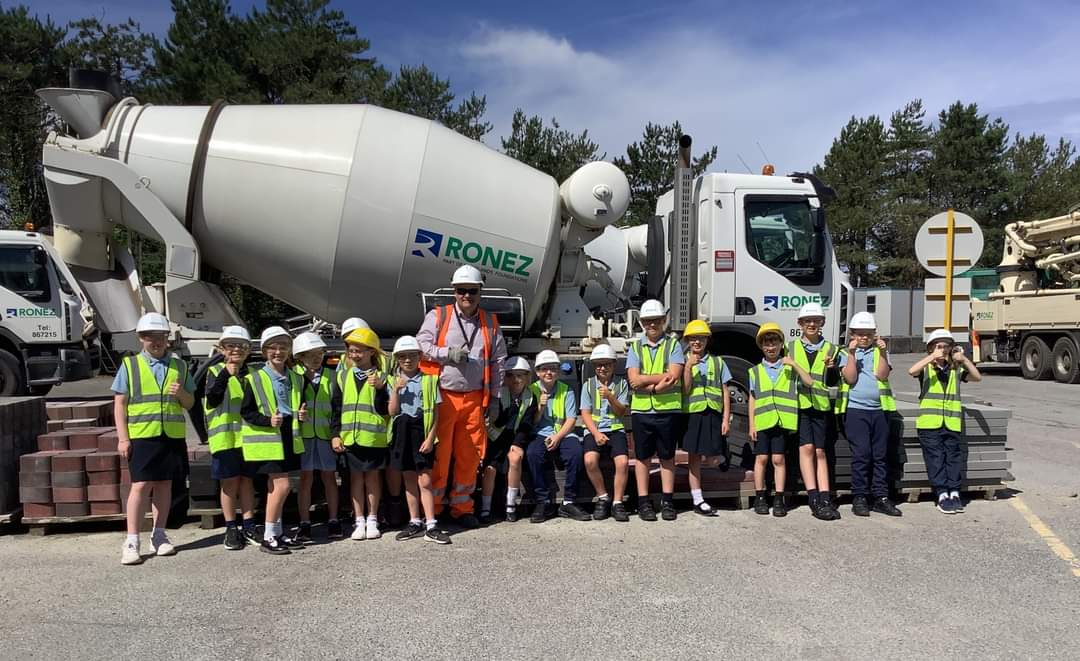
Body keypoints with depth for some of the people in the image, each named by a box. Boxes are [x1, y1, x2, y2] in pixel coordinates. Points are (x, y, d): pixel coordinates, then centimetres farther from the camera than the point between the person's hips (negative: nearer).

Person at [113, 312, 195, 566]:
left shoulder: (179, 366, 10)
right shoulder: (129, 365, 4)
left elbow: (190, 403, 14)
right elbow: (119, 403, 2)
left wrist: (181, 393, -9)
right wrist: (123, 438, -5)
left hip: (172, 435, 3)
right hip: (141, 436, -3)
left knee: (164, 484, 9)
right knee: (141, 486, -5)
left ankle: (159, 535, 20)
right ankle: (131, 542, 2)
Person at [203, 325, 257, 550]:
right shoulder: (215, 371, 0)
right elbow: (212, 399, -17)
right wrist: (225, 375, -29)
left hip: (248, 436, 3)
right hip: (225, 436, -3)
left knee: (247, 481, 9)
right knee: (229, 483, 3)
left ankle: (249, 527, 17)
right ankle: (231, 529, 13)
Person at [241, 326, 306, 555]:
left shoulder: (295, 378, 9)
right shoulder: (255, 378, -8)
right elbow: (246, 412, -7)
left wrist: (301, 414, -1)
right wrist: (268, 420, -20)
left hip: (289, 438, 6)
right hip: (267, 440, -6)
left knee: (274, 487, 14)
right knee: (282, 485, -10)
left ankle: (277, 532, 22)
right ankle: (268, 537, 1)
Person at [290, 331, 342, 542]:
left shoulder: (330, 375, 5)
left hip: (326, 432, 1)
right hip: (304, 433, -1)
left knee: (329, 477, 9)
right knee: (305, 478, 3)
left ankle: (333, 521, 19)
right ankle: (304, 525, 12)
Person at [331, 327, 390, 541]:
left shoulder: (379, 376, -2)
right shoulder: (343, 376, 7)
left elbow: (385, 410, -7)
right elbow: (335, 407, 8)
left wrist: (380, 389, -20)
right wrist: (335, 434, 2)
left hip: (374, 436, -2)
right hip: (349, 435, 2)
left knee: (373, 476, 8)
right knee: (356, 477, 9)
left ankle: (372, 520, 19)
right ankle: (359, 520, 17)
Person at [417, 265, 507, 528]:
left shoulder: (490, 322, 12)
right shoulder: (438, 316, 4)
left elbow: (498, 361, 12)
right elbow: (422, 344, -4)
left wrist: (494, 397, 8)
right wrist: (448, 353, -18)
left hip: (474, 398, 3)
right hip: (442, 396, -3)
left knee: (469, 455, 7)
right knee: (439, 454, 0)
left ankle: (462, 507, 21)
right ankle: (432, 508, 13)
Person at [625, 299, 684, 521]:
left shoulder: (673, 345, 5)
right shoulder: (635, 347, 9)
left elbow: (674, 377, -9)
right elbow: (633, 379, -5)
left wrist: (647, 384, -13)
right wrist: (662, 377, -11)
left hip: (669, 409, -1)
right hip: (641, 410, 1)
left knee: (667, 457, 7)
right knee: (642, 457, 6)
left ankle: (667, 502, 16)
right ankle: (644, 502, 14)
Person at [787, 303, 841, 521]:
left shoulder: (829, 349, 11)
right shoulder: (790, 347, 9)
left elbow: (832, 383, 5)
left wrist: (831, 369, -13)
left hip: (821, 405, 2)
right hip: (798, 404, -2)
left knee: (820, 451, 3)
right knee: (806, 447, -12)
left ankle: (825, 499, 2)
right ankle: (814, 500, -12)